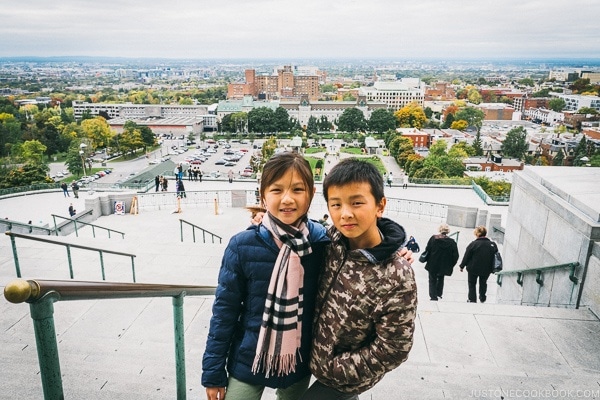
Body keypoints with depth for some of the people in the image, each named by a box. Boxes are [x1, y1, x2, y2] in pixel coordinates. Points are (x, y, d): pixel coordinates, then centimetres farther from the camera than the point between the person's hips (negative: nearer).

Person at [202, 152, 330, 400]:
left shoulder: (322, 242, -12)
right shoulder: (243, 246, -17)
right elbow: (225, 309, -8)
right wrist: (214, 371, -4)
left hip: (299, 364, 2)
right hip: (248, 362, -1)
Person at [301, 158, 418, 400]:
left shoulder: (397, 278, -32)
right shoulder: (334, 238, -16)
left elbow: (392, 350, -23)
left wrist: (330, 368, -17)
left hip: (345, 378, -5)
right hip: (317, 354, 5)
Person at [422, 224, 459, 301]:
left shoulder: (433, 238, -10)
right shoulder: (452, 242, -7)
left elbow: (427, 250, -7)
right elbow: (455, 256, -6)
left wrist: (428, 260, 7)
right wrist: (451, 265, 6)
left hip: (432, 265, -2)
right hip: (444, 266, 2)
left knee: (432, 280, 9)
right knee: (441, 279, 25)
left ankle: (433, 296, 2)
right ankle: (439, 293, 31)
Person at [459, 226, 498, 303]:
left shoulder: (473, 244, -19)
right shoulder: (492, 245, -8)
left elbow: (466, 256, -11)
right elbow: (495, 257, 3)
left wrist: (462, 266, 1)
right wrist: (492, 268, 15)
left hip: (473, 268, -4)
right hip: (486, 269, 4)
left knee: (472, 284, 13)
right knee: (483, 283, 25)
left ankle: (472, 299, 15)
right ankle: (482, 298, 39)